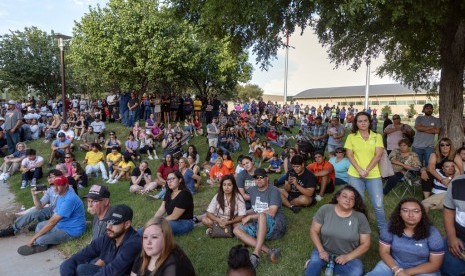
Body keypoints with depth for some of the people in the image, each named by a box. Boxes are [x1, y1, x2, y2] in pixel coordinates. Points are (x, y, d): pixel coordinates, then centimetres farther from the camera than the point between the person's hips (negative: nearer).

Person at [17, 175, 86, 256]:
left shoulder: (69, 199, -30)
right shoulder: (62, 194, 2)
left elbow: (53, 221, -27)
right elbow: (55, 215, 9)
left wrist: (34, 237, -21)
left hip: (71, 230, -10)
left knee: (39, 240, -17)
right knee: (40, 225, 20)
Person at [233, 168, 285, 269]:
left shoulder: (273, 191, -7)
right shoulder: (252, 190, 12)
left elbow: (271, 213, -17)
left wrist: (250, 217, -13)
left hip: (275, 225, -6)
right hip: (258, 225, 7)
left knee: (262, 215, -37)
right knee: (237, 229, -16)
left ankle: (256, 253, -43)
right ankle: (268, 251, -30)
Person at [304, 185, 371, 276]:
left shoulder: (360, 217, -9)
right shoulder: (325, 209, -8)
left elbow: (365, 244, -5)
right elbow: (314, 231, -3)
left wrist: (348, 257, -16)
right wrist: (321, 250, -15)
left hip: (349, 256, 3)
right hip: (324, 251, -3)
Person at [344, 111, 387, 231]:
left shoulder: (377, 136, 4)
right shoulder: (351, 137, 4)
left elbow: (378, 155, -4)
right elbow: (349, 155, 0)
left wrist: (367, 170, -13)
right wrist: (359, 170, -13)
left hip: (373, 175, 0)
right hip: (355, 175, 0)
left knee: (378, 204, 2)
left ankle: (383, 229, 24)